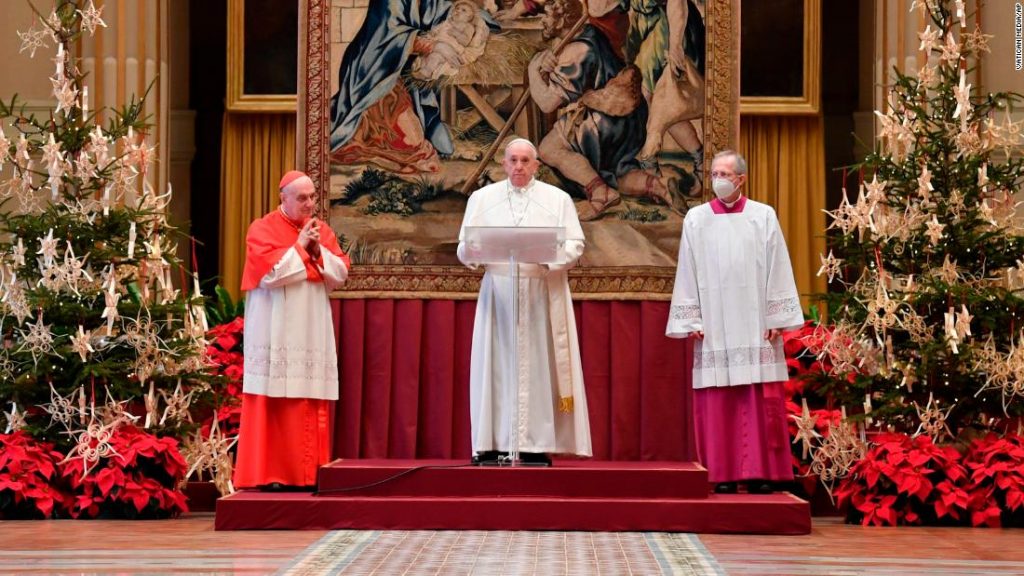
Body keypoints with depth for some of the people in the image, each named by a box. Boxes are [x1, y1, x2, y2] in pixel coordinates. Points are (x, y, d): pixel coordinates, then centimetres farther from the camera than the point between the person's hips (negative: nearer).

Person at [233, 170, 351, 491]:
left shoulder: (321, 230, 14)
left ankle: (307, 472, 6)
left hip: (313, 333, 5)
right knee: (274, 403, -7)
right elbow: (270, 273, -16)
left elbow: (341, 274, 7)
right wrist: (299, 247, -10)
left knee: (312, 407, 2)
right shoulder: (263, 229, -3)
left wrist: (319, 251, -7)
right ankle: (268, 473, -5)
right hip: (277, 333, -5)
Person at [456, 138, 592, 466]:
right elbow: (464, 251, 7)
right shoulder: (482, 198, 12)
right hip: (498, 293, 1)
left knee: (538, 366, -4)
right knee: (496, 364, -3)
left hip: (543, 294, -1)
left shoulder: (558, 199, 10)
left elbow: (574, 246, 2)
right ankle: (492, 444, -2)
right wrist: (474, 248, -16)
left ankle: (536, 445, -4)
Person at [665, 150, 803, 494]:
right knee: (718, 401, -2)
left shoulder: (764, 216, 6)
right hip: (713, 324, 1)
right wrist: (691, 321, 0)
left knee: (761, 401, -3)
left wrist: (777, 319, -2)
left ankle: (760, 471, 1)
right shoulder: (696, 219, 9)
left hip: (755, 322, -1)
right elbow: (687, 273, 7)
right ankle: (723, 473, 1)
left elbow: (777, 271, 4)